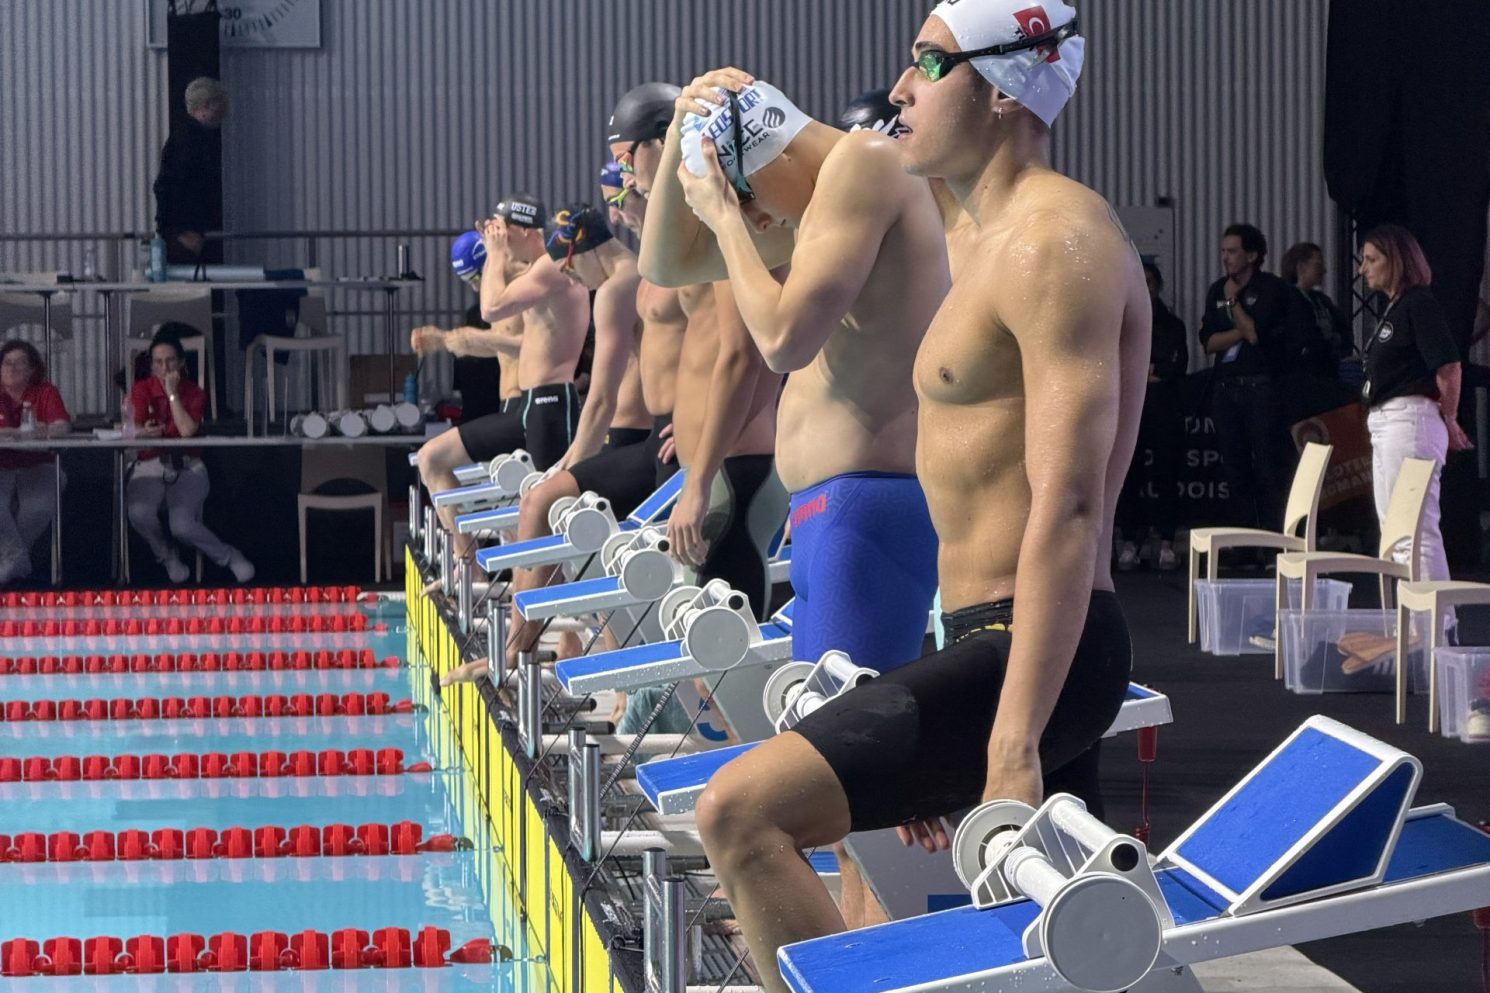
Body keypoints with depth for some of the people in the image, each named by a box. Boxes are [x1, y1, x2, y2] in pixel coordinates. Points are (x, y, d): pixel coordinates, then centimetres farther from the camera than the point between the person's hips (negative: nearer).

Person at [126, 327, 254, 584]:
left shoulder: (194, 393, 2)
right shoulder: (142, 389, 4)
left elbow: (187, 431, -14)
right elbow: (135, 429, -9)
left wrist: (172, 393, -11)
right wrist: (144, 431, -33)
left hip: (186, 468, -1)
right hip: (150, 467, 1)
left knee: (182, 525, -26)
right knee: (139, 514, -30)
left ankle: (230, 557, 2)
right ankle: (167, 556, 2)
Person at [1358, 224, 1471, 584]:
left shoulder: (1419, 304, -13)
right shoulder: (1391, 308, 16)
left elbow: (1448, 367, -18)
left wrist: (1449, 420, -8)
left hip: (1410, 419, -11)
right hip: (1384, 421, 11)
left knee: (1418, 527, -10)